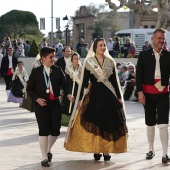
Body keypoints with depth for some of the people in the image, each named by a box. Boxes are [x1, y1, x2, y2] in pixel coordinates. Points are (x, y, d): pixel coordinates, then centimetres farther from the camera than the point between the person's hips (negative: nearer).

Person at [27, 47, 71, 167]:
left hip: (55, 103, 2)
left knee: (55, 130, 2)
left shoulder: (58, 70, 8)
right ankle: (44, 158, 5)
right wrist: (37, 99, -10)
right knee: (44, 130, -5)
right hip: (41, 104, -2)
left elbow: (64, 85, 4)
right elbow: (29, 88, 5)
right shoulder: (36, 71, 2)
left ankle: (48, 150, 32)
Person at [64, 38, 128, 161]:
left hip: (109, 96, 3)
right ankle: (96, 151, 8)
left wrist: (119, 98, 9)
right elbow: (84, 82, -1)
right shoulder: (89, 62, -1)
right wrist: (80, 99, -5)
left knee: (109, 123, 0)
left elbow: (115, 81, 11)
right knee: (95, 122, 0)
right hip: (94, 96, -2)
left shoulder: (110, 62, 8)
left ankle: (106, 151, 5)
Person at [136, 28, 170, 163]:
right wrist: (140, 92, -9)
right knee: (150, 123, 12)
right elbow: (139, 74, -1)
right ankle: (151, 150, 26)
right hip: (148, 93, 1)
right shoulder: (144, 55, 0)